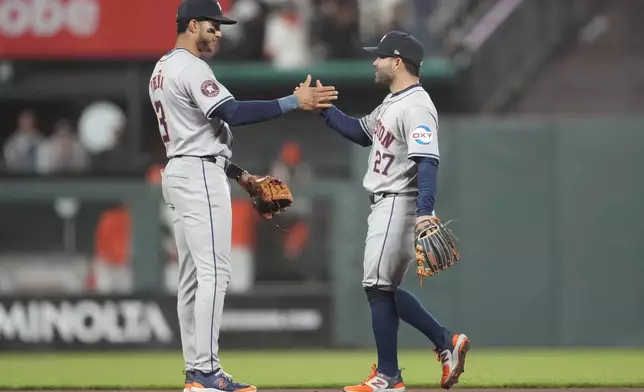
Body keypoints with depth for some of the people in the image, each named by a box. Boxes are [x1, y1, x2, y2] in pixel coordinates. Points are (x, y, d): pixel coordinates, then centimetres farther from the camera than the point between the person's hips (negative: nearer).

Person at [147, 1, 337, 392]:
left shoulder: (163, 70, 19)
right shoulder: (190, 68, -14)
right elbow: (232, 113, -26)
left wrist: (238, 174, 21)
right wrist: (295, 102, -26)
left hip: (180, 173, 11)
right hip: (200, 174, -11)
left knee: (193, 275, 9)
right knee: (214, 271, -13)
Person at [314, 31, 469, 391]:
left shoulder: (417, 107, -18)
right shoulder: (393, 102, 15)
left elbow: (427, 161, -28)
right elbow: (362, 132, 29)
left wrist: (424, 211, -39)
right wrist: (324, 108, 19)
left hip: (400, 205, -10)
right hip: (386, 205, 10)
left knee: (379, 286, -7)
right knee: (383, 288, 13)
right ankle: (446, 342, 14)